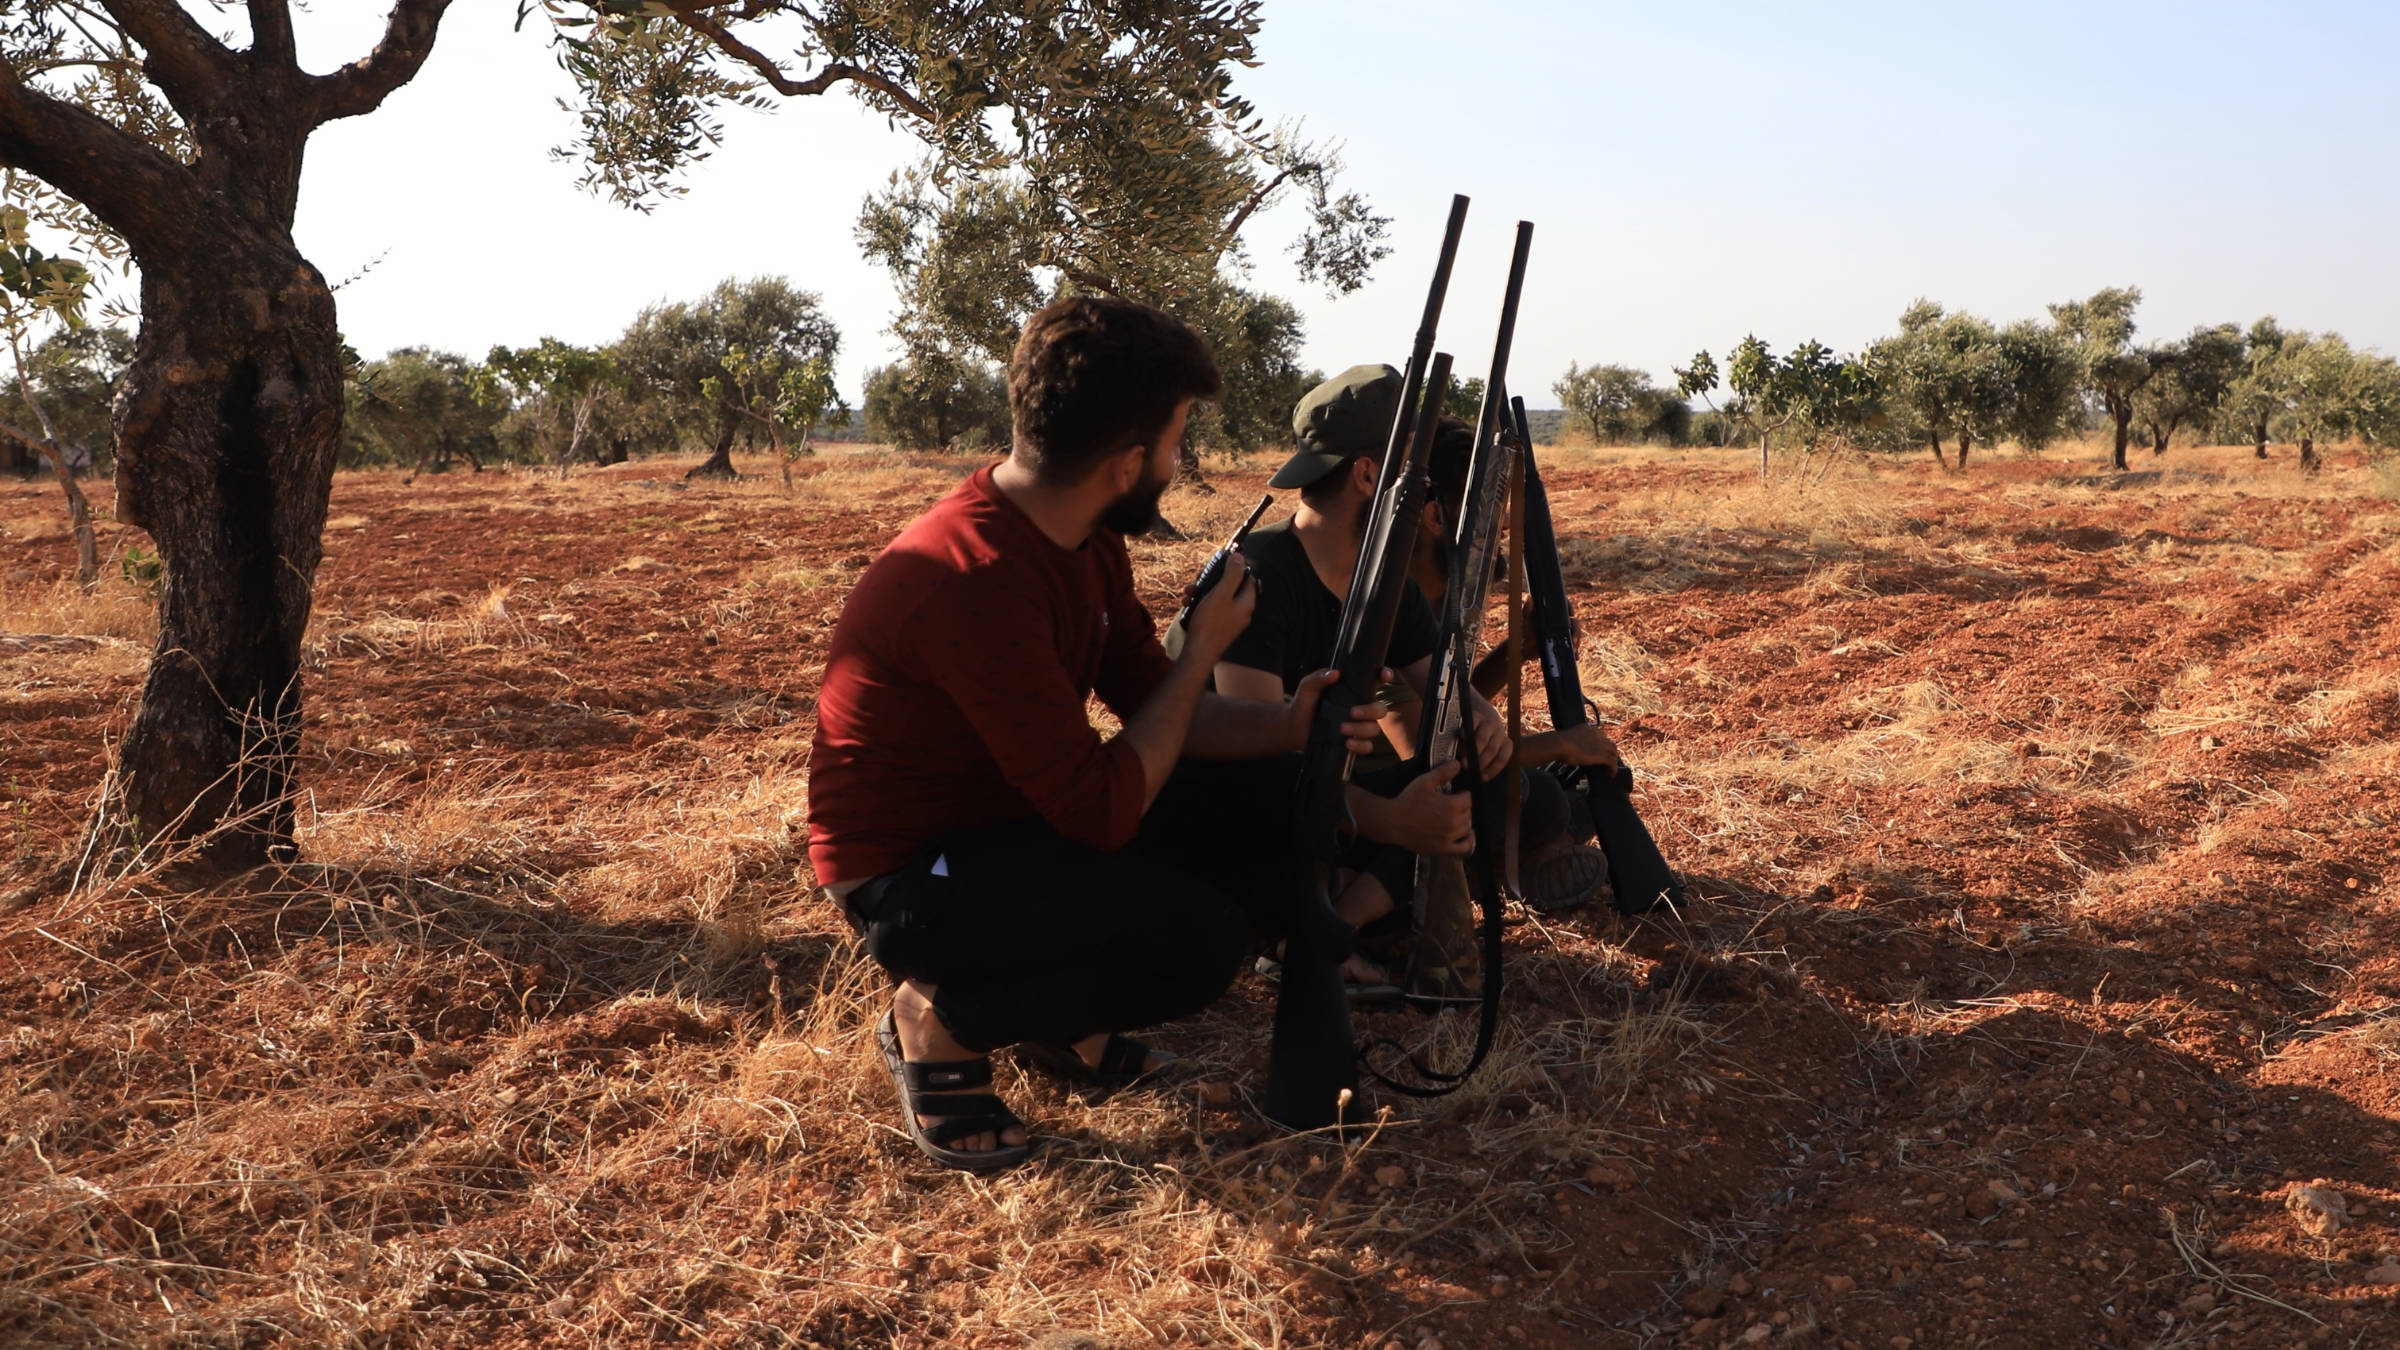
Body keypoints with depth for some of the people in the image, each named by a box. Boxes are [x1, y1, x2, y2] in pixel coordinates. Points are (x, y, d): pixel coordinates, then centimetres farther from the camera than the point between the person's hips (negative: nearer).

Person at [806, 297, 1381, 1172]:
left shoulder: (1086, 539, -2)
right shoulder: (978, 581, -31)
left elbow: (1149, 700, 7)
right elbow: (1102, 811, -27)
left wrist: (1284, 727, -10)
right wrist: (1203, 653, -18)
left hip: (999, 819, 9)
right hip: (905, 874, -9)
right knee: (1199, 941, -23)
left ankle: (1064, 1022, 14)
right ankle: (940, 1023, -3)